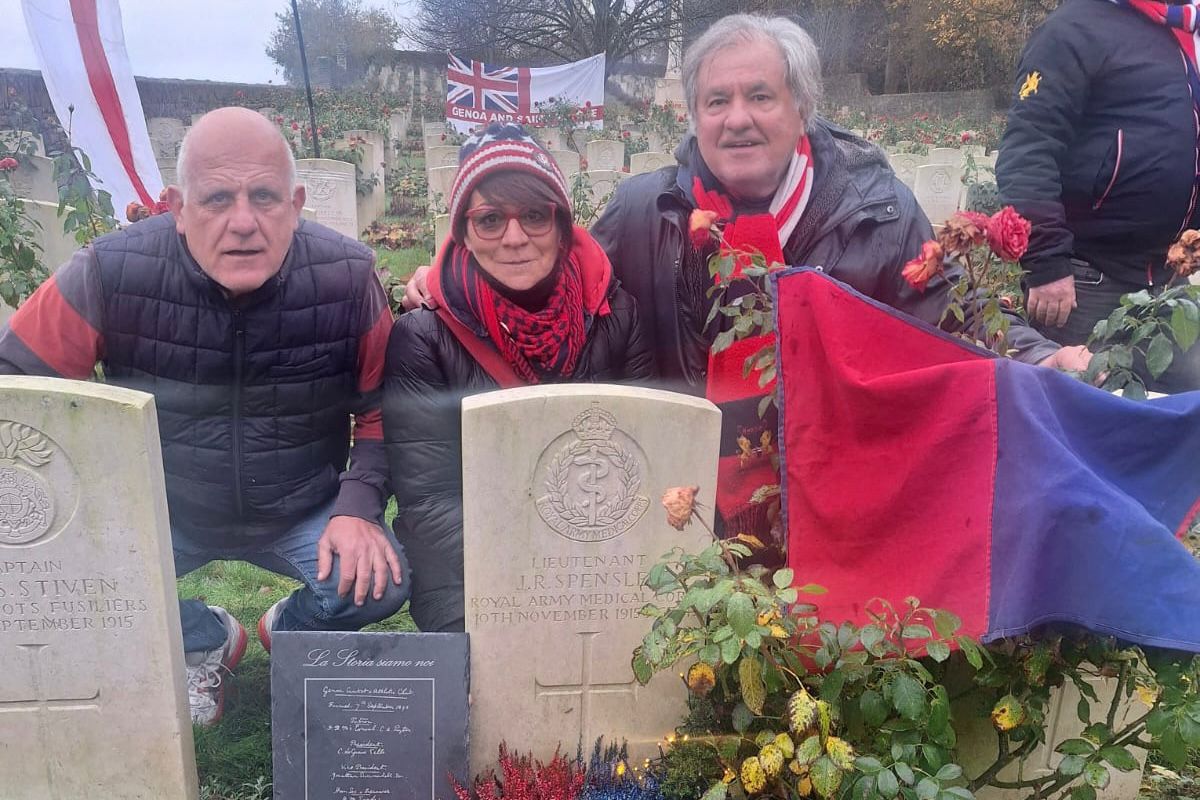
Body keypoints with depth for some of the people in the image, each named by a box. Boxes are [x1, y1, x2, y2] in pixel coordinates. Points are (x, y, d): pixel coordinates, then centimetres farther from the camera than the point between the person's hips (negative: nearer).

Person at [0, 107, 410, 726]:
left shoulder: (346, 278, -19)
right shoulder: (111, 274, -21)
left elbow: (383, 407, -7)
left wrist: (358, 508, -21)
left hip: (303, 516, 0)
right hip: (161, 512, 1)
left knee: (382, 578, -24)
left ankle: (289, 630, 16)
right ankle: (206, 642, 12)